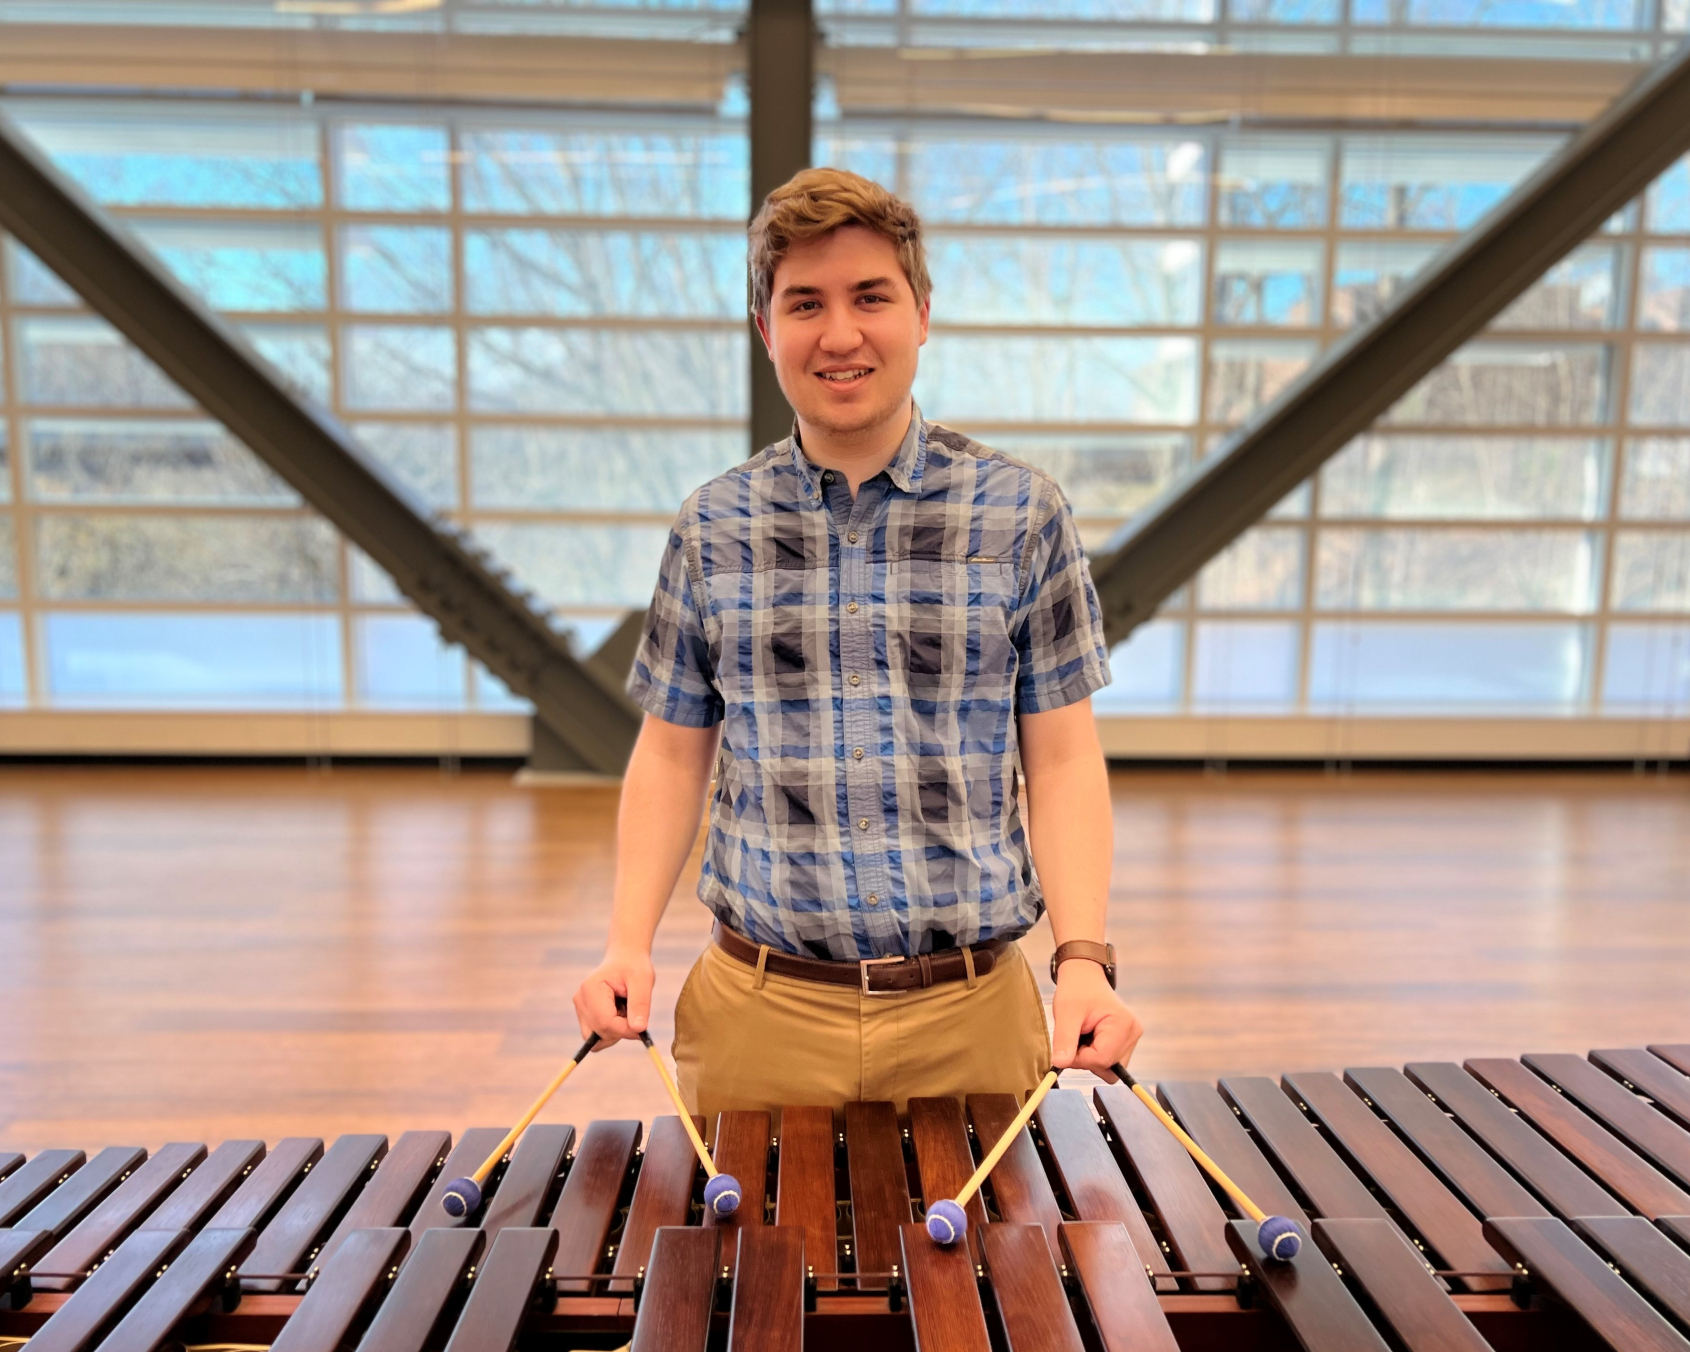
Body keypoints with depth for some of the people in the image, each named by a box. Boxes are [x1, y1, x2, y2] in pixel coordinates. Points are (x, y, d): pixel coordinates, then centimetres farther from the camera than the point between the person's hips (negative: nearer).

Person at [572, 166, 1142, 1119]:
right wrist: (631, 943, -5)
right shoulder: (713, 529, 2)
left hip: (969, 1014, -1)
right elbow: (673, 755, 7)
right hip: (757, 1012, 1)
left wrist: (1085, 958, -14)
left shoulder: (1022, 515, -2)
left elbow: (1061, 760, -1)